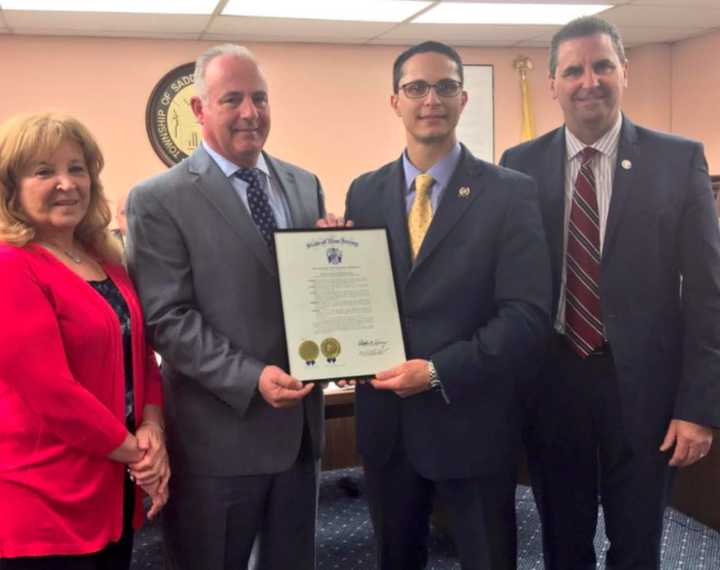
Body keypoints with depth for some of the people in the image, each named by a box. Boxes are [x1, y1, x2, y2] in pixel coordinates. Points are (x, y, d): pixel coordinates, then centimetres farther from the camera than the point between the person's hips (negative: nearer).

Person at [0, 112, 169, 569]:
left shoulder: (107, 262, 8)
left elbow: (141, 356, 11)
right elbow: (52, 393, -21)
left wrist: (152, 431, -7)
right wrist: (138, 453, -11)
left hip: (113, 491, 8)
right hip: (44, 505, -7)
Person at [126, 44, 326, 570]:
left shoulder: (304, 185, 9)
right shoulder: (158, 201, -9)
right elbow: (166, 319, -14)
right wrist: (251, 378, -23)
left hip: (299, 422, 5)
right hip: (219, 434, -5)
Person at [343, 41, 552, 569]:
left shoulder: (510, 192, -7)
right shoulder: (365, 191, 5)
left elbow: (528, 316, -13)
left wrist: (438, 371, -20)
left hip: (471, 421, -3)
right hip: (385, 420, 4)